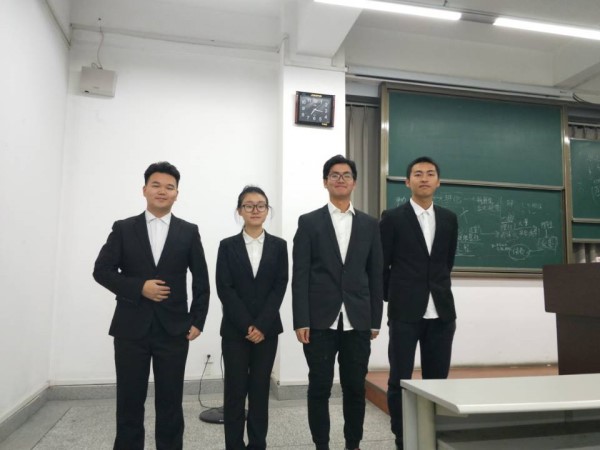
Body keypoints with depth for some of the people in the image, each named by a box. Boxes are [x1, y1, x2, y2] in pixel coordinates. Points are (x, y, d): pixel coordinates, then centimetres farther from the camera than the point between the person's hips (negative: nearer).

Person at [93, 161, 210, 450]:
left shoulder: (189, 232, 4)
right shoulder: (123, 229, 4)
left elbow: (201, 280, 5)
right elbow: (102, 271, 0)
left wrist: (197, 321, -2)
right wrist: (139, 287, -13)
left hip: (173, 329, 0)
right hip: (131, 328, 0)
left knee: (170, 402, 9)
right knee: (130, 401, 10)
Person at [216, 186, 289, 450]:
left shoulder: (278, 246, 4)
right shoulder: (227, 246, 1)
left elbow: (280, 286, -2)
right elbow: (224, 289, -5)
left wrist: (261, 325, -12)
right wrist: (246, 326, -13)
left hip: (267, 329, 1)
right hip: (235, 330, -1)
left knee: (260, 389, 9)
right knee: (235, 391, 3)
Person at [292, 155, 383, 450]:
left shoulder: (369, 225, 9)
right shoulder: (309, 222, 2)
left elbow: (376, 275, 9)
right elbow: (300, 275, -3)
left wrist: (375, 319, 6)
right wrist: (300, 320, -8)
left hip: (357, 321, 2)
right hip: (320, 320, -2)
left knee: (355, 387, 10)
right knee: (319, 387, 7)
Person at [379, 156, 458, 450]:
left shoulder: (449, 219, 11)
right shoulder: (392, 218, -1)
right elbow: (381, 266, 2)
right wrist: (395, 298, 8)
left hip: (441, 312, 4)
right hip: (405, 312, -3)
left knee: (437, 380, 9)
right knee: (400, 381, 3)